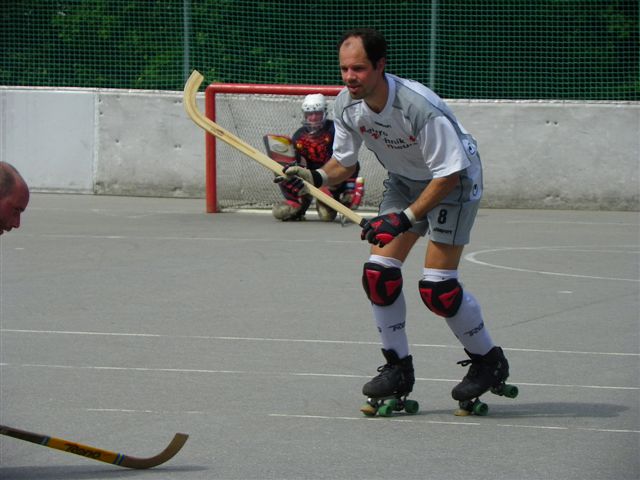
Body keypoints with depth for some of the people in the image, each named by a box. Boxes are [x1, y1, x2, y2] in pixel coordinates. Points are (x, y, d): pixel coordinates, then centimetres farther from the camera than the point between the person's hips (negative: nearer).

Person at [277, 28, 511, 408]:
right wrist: (316, 177, -21)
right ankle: (399, 367, 9)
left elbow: (448, 174, -30)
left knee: (436, 288, -14)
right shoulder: (347, 105, -15)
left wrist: (406, 218, -34)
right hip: (405, 180, 7)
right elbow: (345, 162, 0)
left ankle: (489, 361, 7)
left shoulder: (420, 107, -36)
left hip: (454, 181, -7)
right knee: (379, 274, -6)